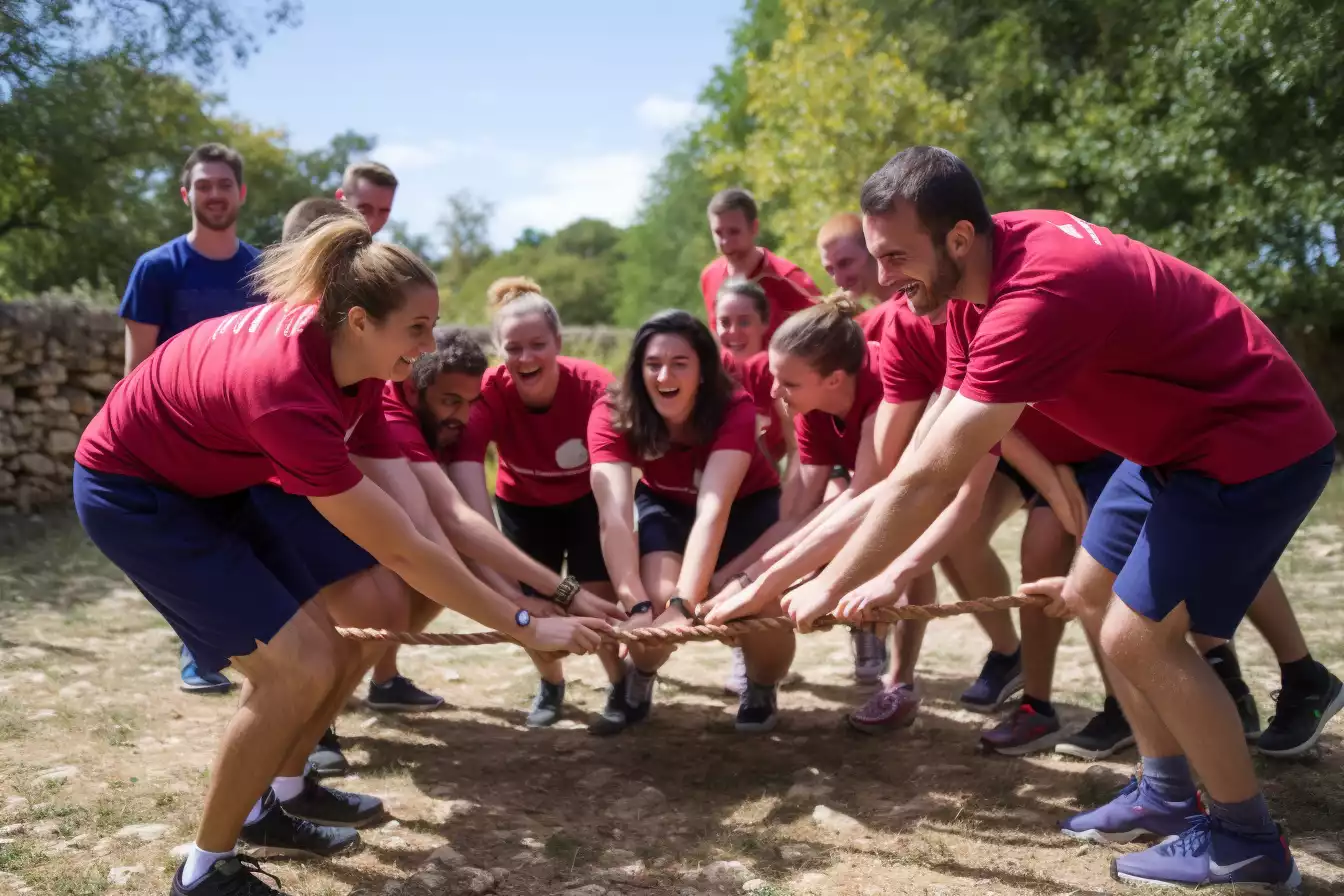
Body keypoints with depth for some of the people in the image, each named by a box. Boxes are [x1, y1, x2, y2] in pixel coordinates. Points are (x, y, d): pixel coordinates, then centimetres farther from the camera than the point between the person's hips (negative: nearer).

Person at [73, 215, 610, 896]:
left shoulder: (347, 351, -12)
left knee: (340, 646, 5)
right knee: (297, 667, -15)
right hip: (130, 490, -8)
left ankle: (267, 809, 27)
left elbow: (402, 500, -10)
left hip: (207, 484, 8)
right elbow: (402, 552, -34)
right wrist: (525, 626, -27)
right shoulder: (287, 388, -37)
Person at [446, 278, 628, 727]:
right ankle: (551, 685, 33)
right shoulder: (487, 396, -33)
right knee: (535, 606, -1)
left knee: (601, 600, -12)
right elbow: (468, 497, -42)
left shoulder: (595, 387, -34)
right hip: (523, 503, 1)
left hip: (587, 498, -1)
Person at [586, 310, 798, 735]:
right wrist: (637, 606, -54)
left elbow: (713, 509, -46)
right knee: (659, 597, -29)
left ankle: (762, 690, 7)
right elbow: (613, 515, -40)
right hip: (667, 505, 1)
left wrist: (684, 605, -59)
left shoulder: (737, 411, -34)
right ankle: (637, 681, 5)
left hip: (747, 505, -1)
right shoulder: (611, 415, -29)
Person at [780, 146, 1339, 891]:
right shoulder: (977, 272, -4)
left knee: (1136, 635, -10)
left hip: (1256, 441, -9)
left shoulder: (1036, 295, -34)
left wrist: (832, 586, -22)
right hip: (1173, 438, 9)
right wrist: (894, 573, -3)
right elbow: (967, 461, -1)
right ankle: (1167, 792, 26)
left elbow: (929, 477, -33)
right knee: (1091, 595, 12)